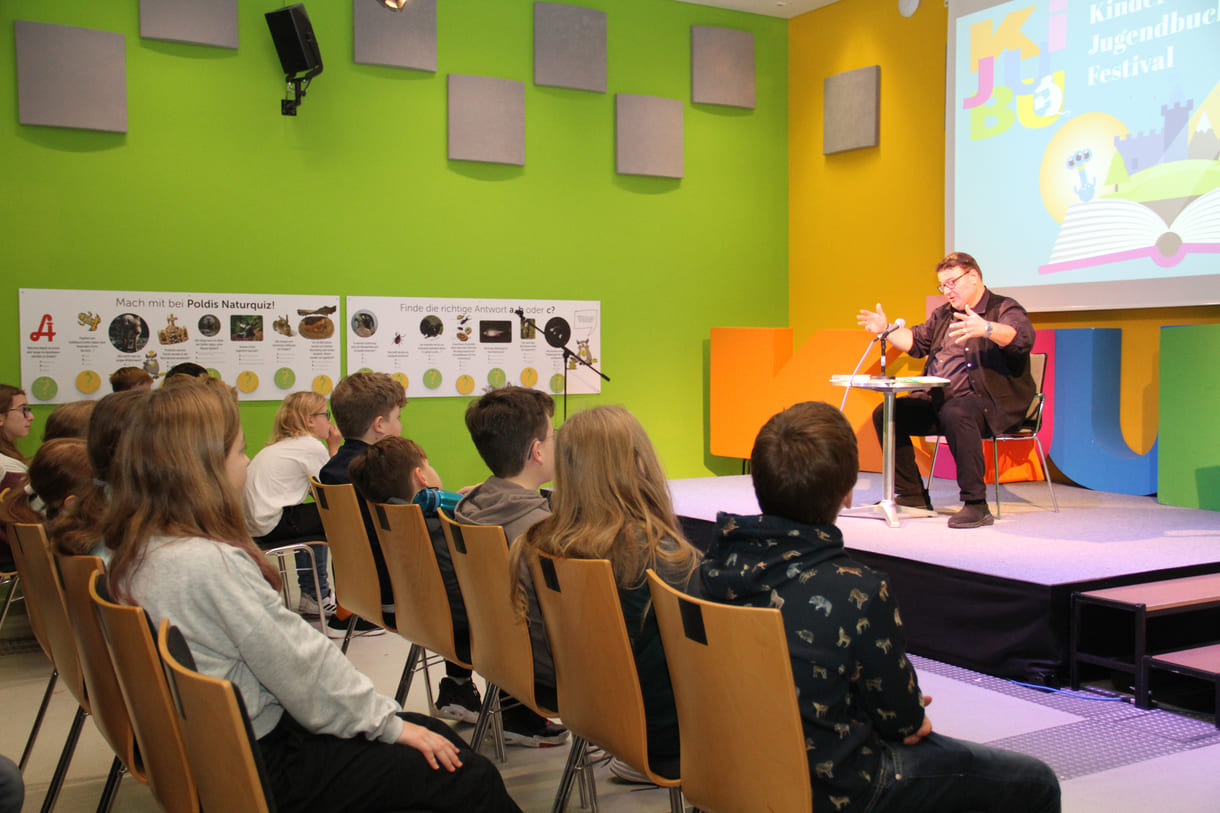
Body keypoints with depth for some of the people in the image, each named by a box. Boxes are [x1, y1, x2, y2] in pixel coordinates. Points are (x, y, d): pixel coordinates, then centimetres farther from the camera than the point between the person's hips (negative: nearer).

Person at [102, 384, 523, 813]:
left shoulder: (139, 553, 4)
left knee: (432, 733, 14)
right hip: (264, 767, -10)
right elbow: (300, 664, -20)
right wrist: (389, 722, -7)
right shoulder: (213, 563, -26)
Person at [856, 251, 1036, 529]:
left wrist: (986, 328, -41)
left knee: (954, 414, -39)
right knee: (886, 414, -5)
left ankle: (976, 505, -33)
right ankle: (911, 494, 1)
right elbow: (916, 342, 29)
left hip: (987, 401, -8)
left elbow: (1023, 338, -23)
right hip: (937, 399, 8)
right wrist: (886, 329, 13)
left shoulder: (1004, 309, -2)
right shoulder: (943, 314, 21)